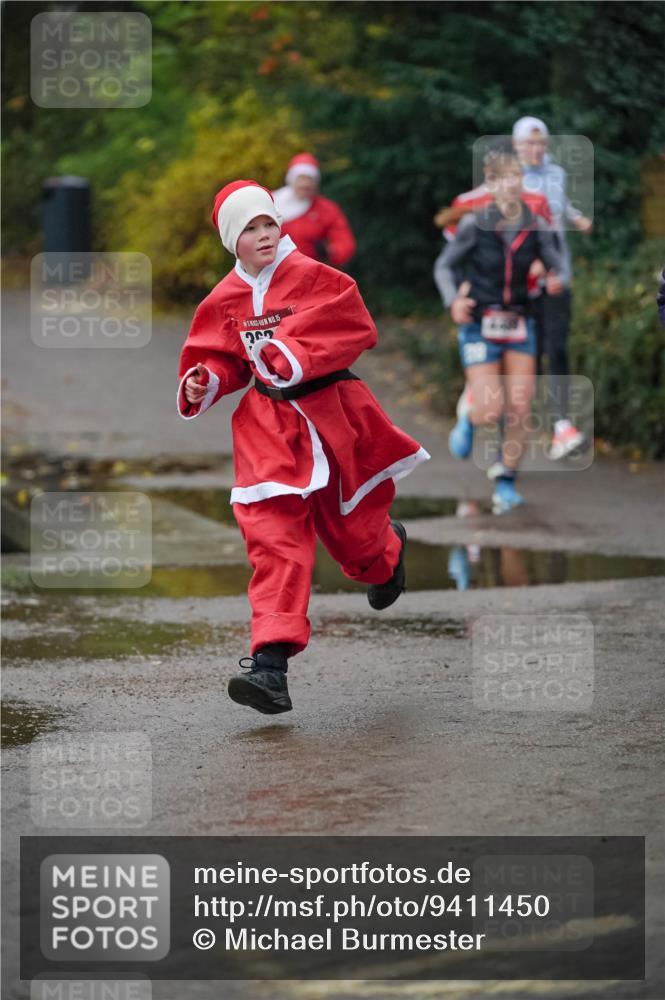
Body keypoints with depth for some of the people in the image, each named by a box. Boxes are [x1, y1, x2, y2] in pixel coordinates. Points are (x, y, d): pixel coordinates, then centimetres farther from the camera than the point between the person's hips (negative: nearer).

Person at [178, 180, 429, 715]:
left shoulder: (312, 277, -8)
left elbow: (357, 329, -16)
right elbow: (225, 359, 16)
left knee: (350, 529, 12)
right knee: (272, 533, -13)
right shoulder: (225, 300, 5)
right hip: (268, 424, 2)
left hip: (331, 410, -2)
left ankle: (388, 553, 54)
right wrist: (203, 384, -6)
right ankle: (271, 664, -21)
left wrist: (296, 354, -26)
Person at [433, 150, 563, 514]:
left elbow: (554, 264, 4)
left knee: (519, 411, -3)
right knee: (491, 410, -9)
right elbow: (444, 266, -2)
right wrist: (453, 301, -19)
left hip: (519, 326, 3)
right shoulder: (475, 224, -10)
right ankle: (468, 418, 28)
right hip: (480, 326, -3)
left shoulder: (537, 227, -3)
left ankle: (506, 484, 14)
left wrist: (555, 278, -20)